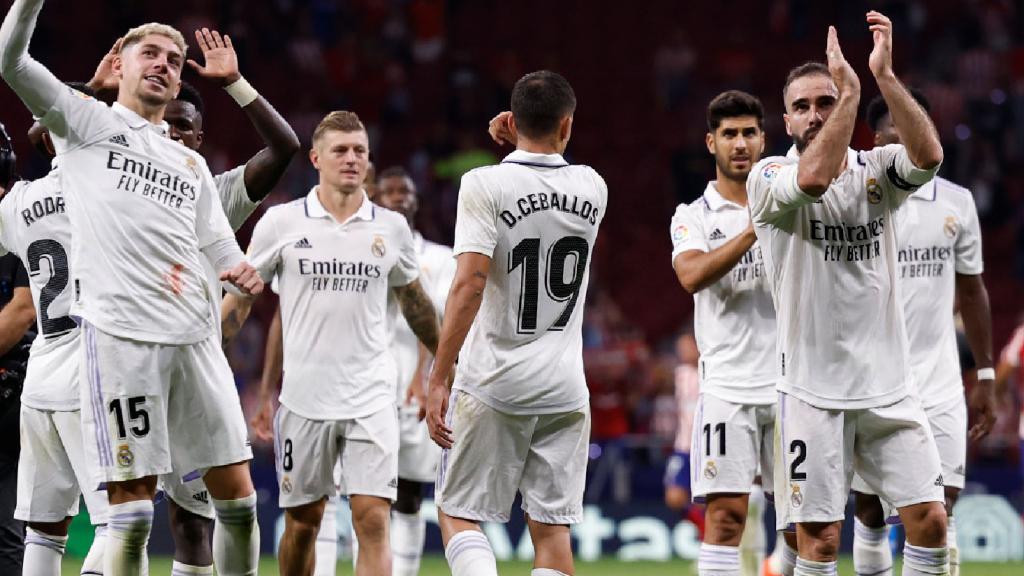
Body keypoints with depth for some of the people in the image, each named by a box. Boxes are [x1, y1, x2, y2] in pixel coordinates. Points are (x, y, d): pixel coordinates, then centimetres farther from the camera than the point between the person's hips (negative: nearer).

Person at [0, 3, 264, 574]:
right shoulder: (87, 122, 11)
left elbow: (224, 251, 24)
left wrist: (243, 271, 1)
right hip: (119, 333, -5)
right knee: (133, 506, -9)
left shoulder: (192, 164, 25)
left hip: (193, 335, 5)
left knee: (236, 493, 2)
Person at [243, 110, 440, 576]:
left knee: (373, 520, -10)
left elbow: (414, 302, 21)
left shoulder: (392, 228, 6)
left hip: (371, 398, 1)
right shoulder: (280, 223, 1)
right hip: (302, 394, -1)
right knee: (302, 522, 7)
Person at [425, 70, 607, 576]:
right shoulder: (591, 189, 4)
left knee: (457, 513, 4)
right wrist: (520, 146, 17)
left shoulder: (485, 185, -10)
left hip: (492, 387, -3)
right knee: (551, 527, 6)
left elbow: (470, 285, -18)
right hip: (564, 389, 3)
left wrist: (439, 379, -16)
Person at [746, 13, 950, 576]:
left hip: (887, 386, 3)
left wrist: (883, 74, -21)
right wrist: (850, 88, -19)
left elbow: (928, 155, -15)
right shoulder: (769, 176, -2)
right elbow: (814, 176, -25)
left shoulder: (874, 171, 7)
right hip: (812, 389, -3)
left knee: (930, 519, -3)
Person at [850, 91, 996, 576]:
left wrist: (985, 377, 12)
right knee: (870, 512, 5)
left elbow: (971, 291, 15)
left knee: (939, 513, -7)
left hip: (940, 385, 2)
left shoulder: (956, 203, 6)